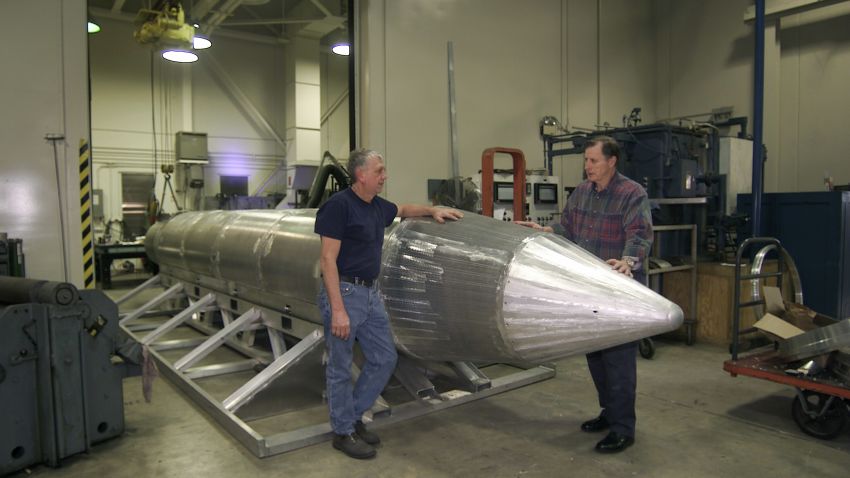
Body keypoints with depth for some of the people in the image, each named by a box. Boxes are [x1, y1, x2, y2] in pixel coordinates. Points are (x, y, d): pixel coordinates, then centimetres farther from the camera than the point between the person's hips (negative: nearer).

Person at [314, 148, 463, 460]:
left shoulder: (378, 206, 8)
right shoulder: (338, 205, -15)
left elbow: (403, 210, 32)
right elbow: (328, 260, -19)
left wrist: (433, 210, 18)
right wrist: (337, 309, -23)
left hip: (371, 294, 8)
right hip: (344, 293, -8)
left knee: (384, 359, 12)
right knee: (340, 368, 5)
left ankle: (353, 415, 28)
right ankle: (343, 432, 21)